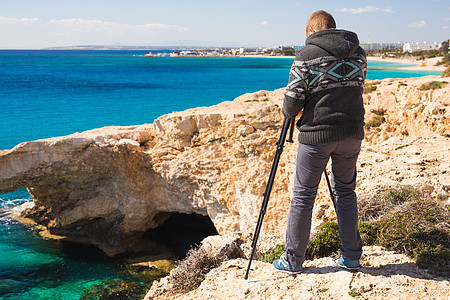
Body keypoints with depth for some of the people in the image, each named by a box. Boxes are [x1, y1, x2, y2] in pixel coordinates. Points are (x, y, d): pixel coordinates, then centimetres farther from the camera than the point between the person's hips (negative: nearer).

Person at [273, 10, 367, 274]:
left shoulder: (306, 56, -7)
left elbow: (293, 101, -9)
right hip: (352, 133, 5)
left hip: (316, 134, -4)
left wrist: (289, 113, 12)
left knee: (303, 195, 5)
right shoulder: (359, 54, 8)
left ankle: (293, 260, 14)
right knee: (346, 192, 17)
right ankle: (352, 256, 22)